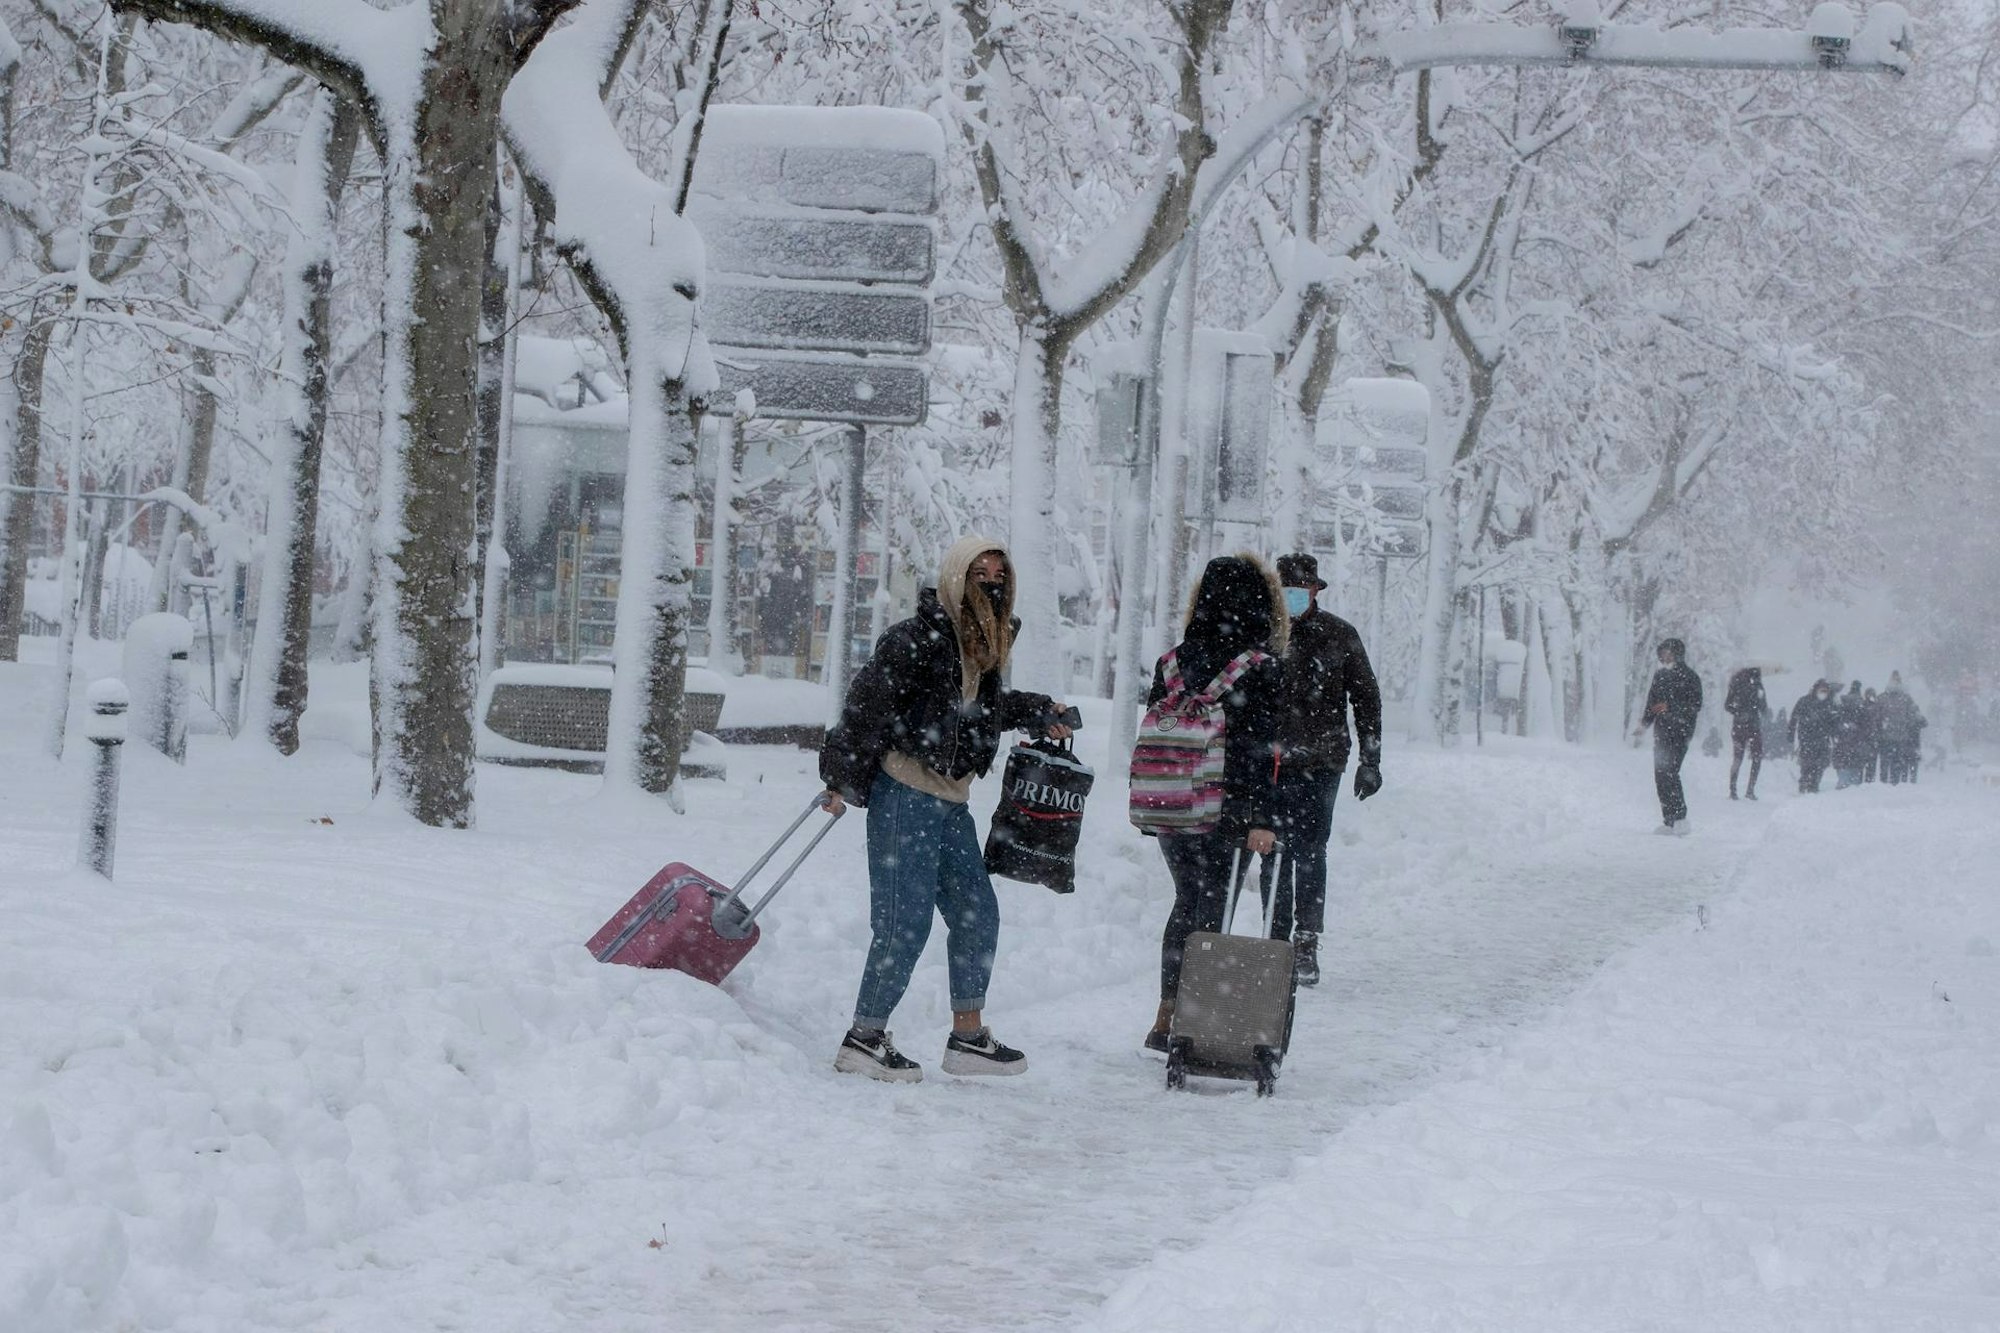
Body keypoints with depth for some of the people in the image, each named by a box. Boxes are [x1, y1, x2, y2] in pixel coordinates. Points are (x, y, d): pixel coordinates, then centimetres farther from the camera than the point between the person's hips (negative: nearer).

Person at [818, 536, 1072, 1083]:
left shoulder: (985, 646, 13)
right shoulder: (916, 639, -14)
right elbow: (866, 704, -15)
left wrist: (1039, 714, 26)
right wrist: (844, 780, -15)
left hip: (949, 801, 9)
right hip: (903, 795, -9)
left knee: (977, 914, 12)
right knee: (905, 920, -10)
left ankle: (968, 1037, 22)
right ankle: (865, 1038, -2)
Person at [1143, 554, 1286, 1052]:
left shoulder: (1172, 661, 6)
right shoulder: (1261, 666, -10)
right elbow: (1258, 749, -15)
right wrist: (1262, 818, -16)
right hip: (1224, 809, -5)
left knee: (1188, 901, 17)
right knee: (1210, 906, 2)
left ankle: (1165, 1019, 18)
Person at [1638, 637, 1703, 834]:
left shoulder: (1689, 677, -3)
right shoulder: (1660, 675, 16)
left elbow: (1695, 706, -9)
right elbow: (1652, 701, 22)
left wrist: (1670, 707, -19)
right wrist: (1646, 721, 7)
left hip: (1680, 731, -7)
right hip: (1662, 732, 7)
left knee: (1669, 772, -18)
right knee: (1660, 775, 2)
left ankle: (1680, 819, -16)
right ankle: (1669, 821, 6)